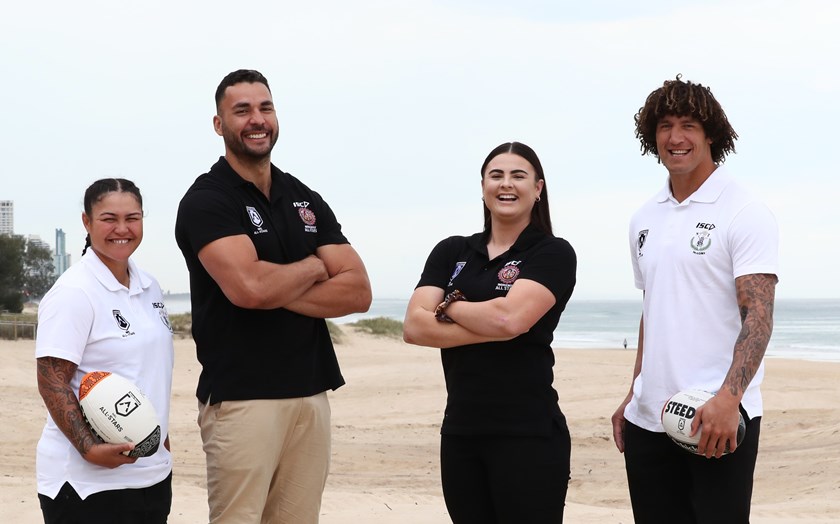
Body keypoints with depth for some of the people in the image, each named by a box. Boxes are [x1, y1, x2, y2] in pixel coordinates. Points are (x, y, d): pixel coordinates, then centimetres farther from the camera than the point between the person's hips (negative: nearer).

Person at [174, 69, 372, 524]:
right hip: (241, 397, -5)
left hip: (312, 394, 5)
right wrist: (315, 267, -1)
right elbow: (248, 287, -20)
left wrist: (278, 291, -9)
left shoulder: (306, 200, 15)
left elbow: (358, 292, 4)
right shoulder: (205, 200, -3)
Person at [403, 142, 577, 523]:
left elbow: (509, 317, -19)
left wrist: (449, 305, -2)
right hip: (459, 432, 5)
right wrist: (493, 328, -12)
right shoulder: (451, 252, 10)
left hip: (528, 434, -5)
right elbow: (414, 327, -3)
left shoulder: (554, 253, -2)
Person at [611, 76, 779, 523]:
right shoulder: (645, 219, 13)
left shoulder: (744, 213, -6)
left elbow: (758, 317, -14)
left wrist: (727, 400, -27)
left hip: (718, 418, -6)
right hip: (648, 419, 6)